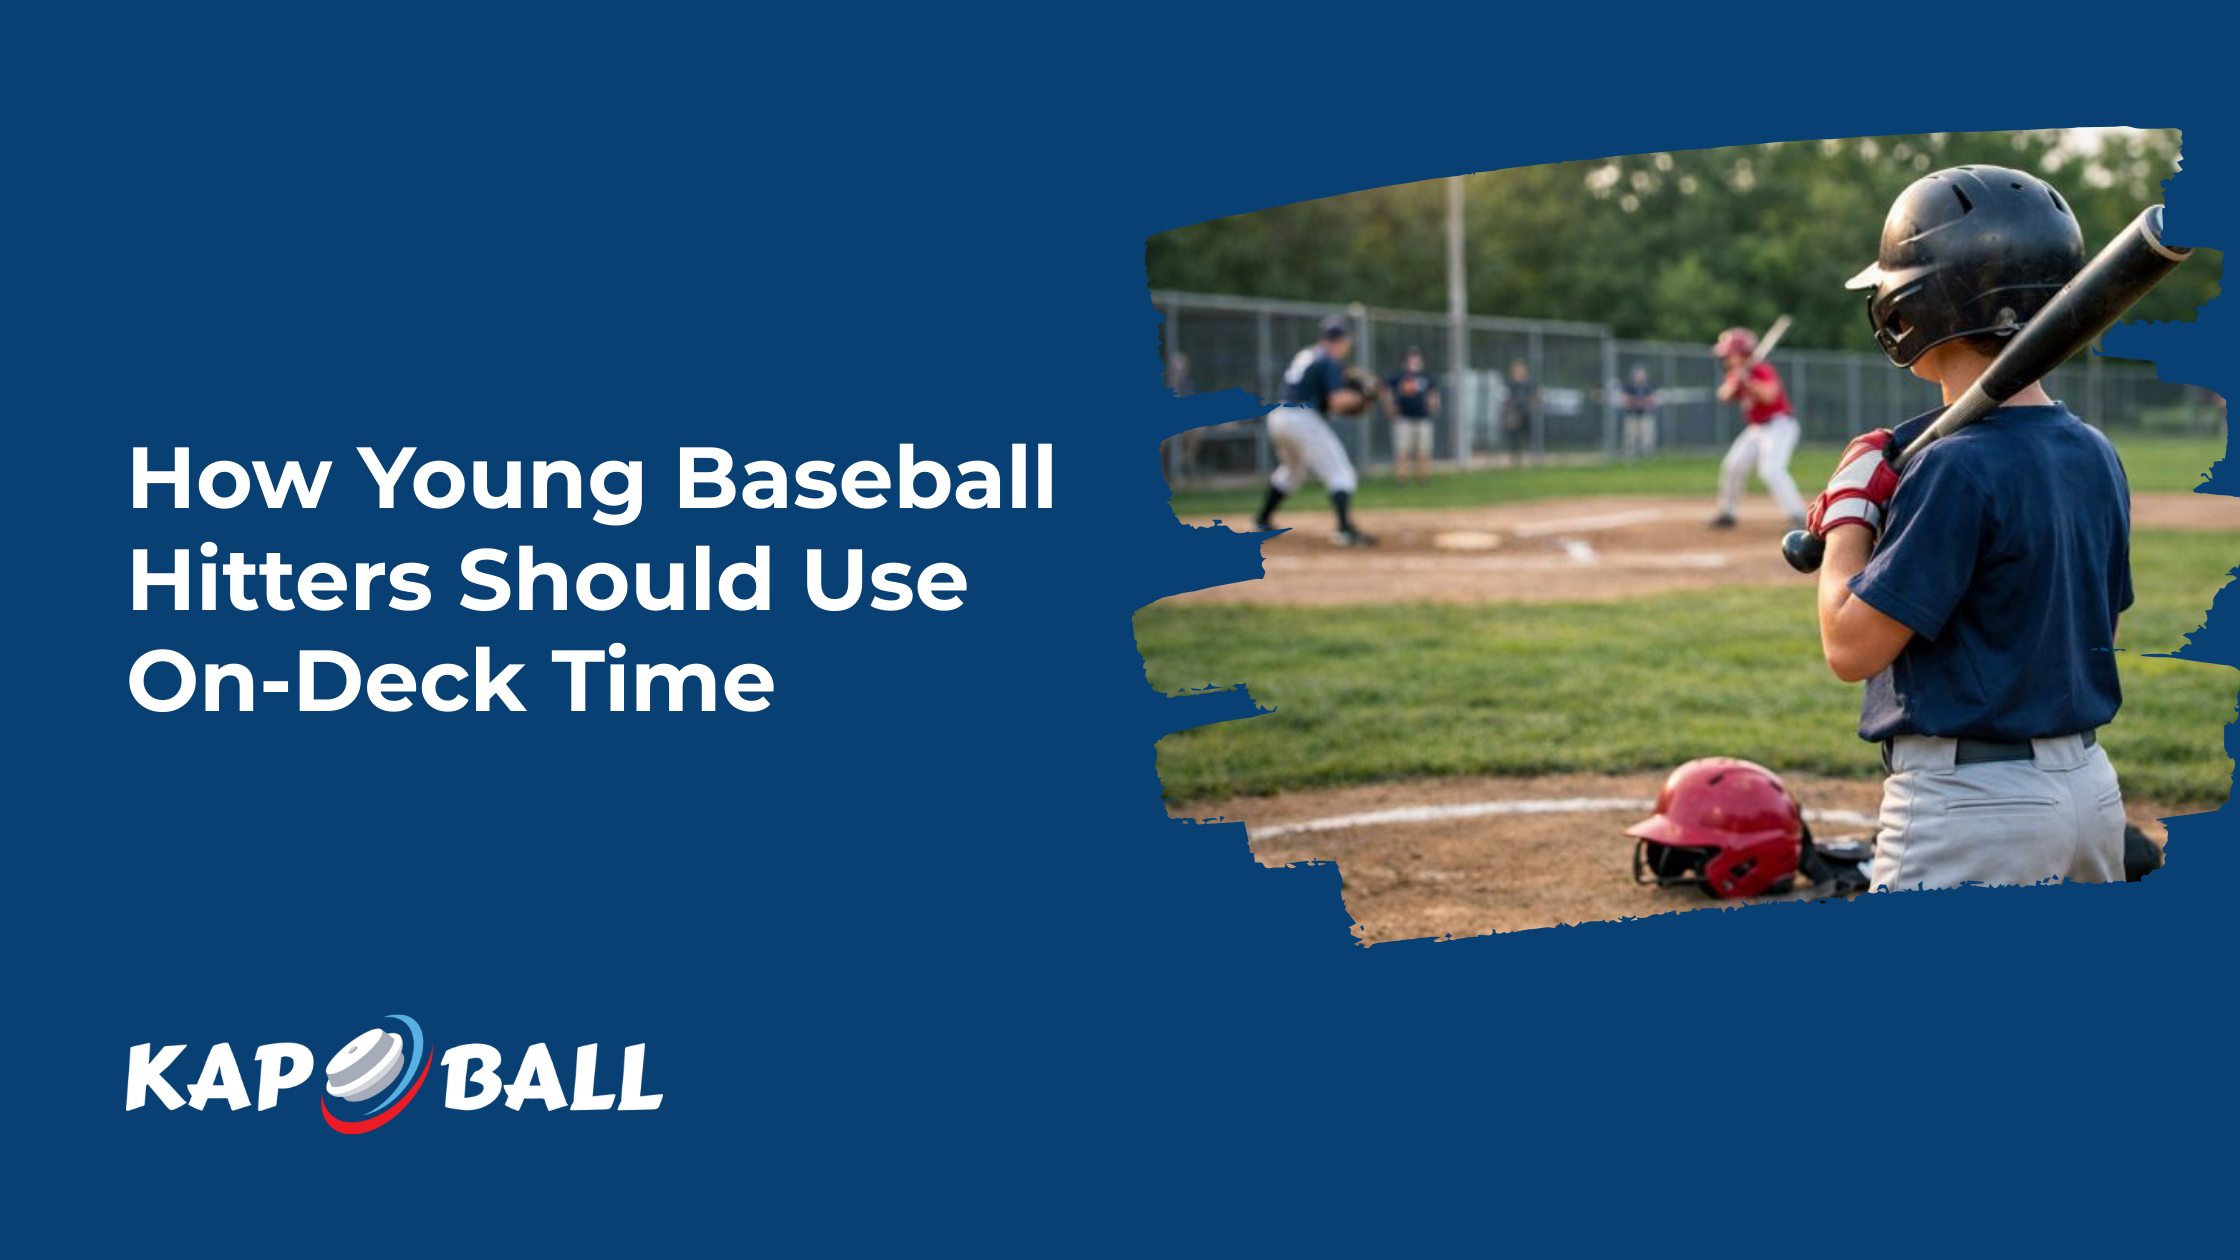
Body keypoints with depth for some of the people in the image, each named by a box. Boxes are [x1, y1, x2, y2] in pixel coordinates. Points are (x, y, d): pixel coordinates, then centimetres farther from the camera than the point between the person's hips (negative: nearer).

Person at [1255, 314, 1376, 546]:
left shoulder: (1304, 355, 18)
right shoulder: (1331, 361, -7)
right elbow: (1338, 401, -18)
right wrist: (1363, 396, -1)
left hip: (1277, 416, 9)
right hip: (1303, 419, -9)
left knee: (1293, 469, 32)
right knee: (1340, 473, -8)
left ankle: (1263, 519, 40)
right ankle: (1346, 530, -24)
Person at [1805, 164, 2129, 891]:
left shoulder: (1955, 468, -20)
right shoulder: (2096, 456, 6)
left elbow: (1851, 649, -18)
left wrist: (1848, 511, -3)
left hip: (1968, 804, -9)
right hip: (2091, 784, 9)